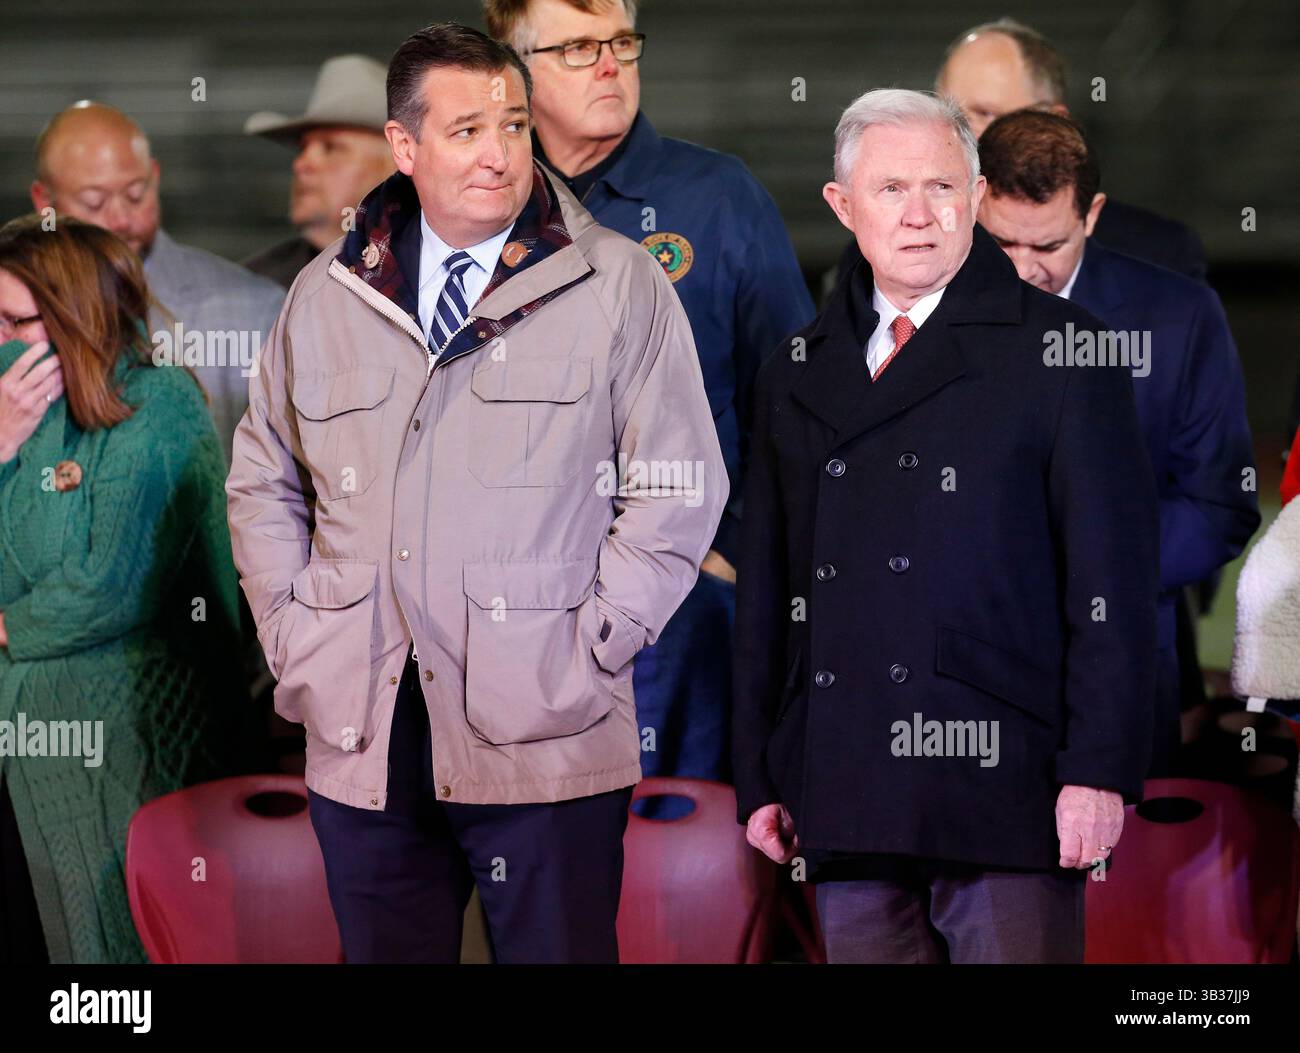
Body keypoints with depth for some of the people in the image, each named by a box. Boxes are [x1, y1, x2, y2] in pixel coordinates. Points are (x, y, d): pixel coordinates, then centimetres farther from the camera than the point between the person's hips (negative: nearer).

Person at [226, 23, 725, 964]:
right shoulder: (327, 296, 10)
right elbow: (264, 481, 20)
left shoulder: (617, 286, 0)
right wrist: (292, 641, 8)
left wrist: (588, 655, -8)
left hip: (544, 743, -3)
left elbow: (677, 488, -2)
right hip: (362, 742, 3)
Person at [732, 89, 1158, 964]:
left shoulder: (1060, 350, 2)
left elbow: (1115, 579, -3)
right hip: (847, 801, 4)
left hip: (1006, 792, -4)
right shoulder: (796, 374, 16)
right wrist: (759, 778, 12)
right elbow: (766, 590, 17)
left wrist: (1099, 768, -10)